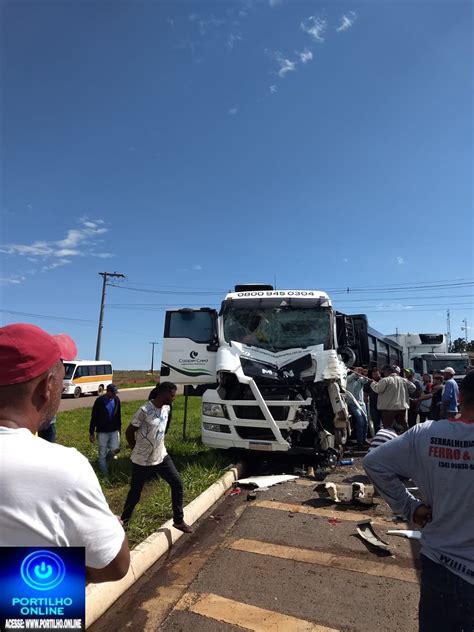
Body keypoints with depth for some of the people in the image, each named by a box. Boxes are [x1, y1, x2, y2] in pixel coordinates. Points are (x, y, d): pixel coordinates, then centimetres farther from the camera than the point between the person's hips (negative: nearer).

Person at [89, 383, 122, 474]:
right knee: (102, 454, 6)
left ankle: (107, 456, 29)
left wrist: (119, 429, 13)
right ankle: (105, 473, 22)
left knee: (115, 449, -5)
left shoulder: (116, 400, 0)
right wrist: (91, 433, -7)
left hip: (114, 431, 3)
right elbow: (93, 418, -8)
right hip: (102, 432, -3)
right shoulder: (99, 401, -13)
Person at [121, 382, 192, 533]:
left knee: (177, 484, 0)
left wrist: (157, 447, 14)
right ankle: (124, 520, 35)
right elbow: (129, 432, -13)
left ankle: (179, 521, 14)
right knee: (135, 493, 10)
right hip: (142, 461, -6)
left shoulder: (167, 408, -2)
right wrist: (137, 450, -1)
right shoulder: (145, 410, -24)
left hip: (161, 456, 6)